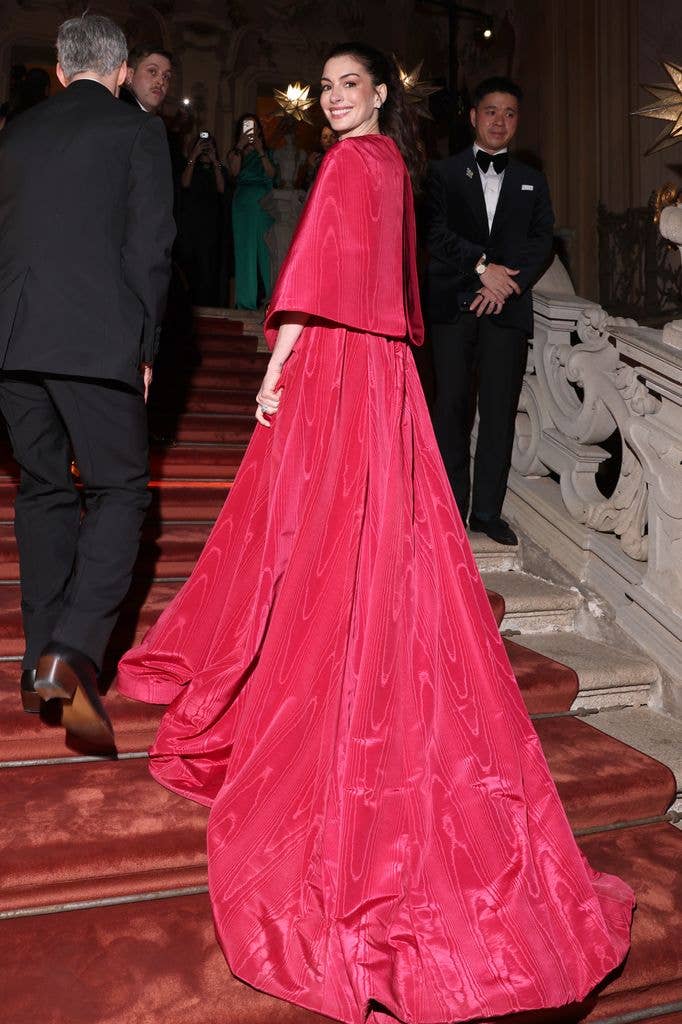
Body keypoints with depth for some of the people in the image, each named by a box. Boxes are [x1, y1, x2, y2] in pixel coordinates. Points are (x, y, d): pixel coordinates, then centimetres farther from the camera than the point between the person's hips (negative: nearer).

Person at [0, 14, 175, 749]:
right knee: (118, 491, 3)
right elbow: (150, 248, -4)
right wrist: (144, 346, 2)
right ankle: (71, 653, -14)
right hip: (97, 342, -4)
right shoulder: (138, 131, 4)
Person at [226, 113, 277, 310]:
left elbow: (272, 174, -3)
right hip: (244, 205, -1)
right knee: (245, 251, -3)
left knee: (266, 250, -3)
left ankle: (269, 297, 1)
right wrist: (240, 146, -10)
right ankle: (246, 301, -3)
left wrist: (260, 151, -8)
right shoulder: (235, 153, 12)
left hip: (265, 206, 1)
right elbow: (234, 172, -8)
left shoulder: (267, 153, 14)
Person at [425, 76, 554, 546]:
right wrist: (483, 265, -14)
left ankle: (488, 510, 7)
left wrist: (503, 285, -8)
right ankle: (452, 507, 7)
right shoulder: (445, 172, 11)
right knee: (452, 406, -1)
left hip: (508, 309, 2)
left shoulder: (532, 181, 18)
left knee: (500, 410, -1)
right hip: (453, 306, -1)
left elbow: (542, 243, 7)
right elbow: (436, 232, -3)